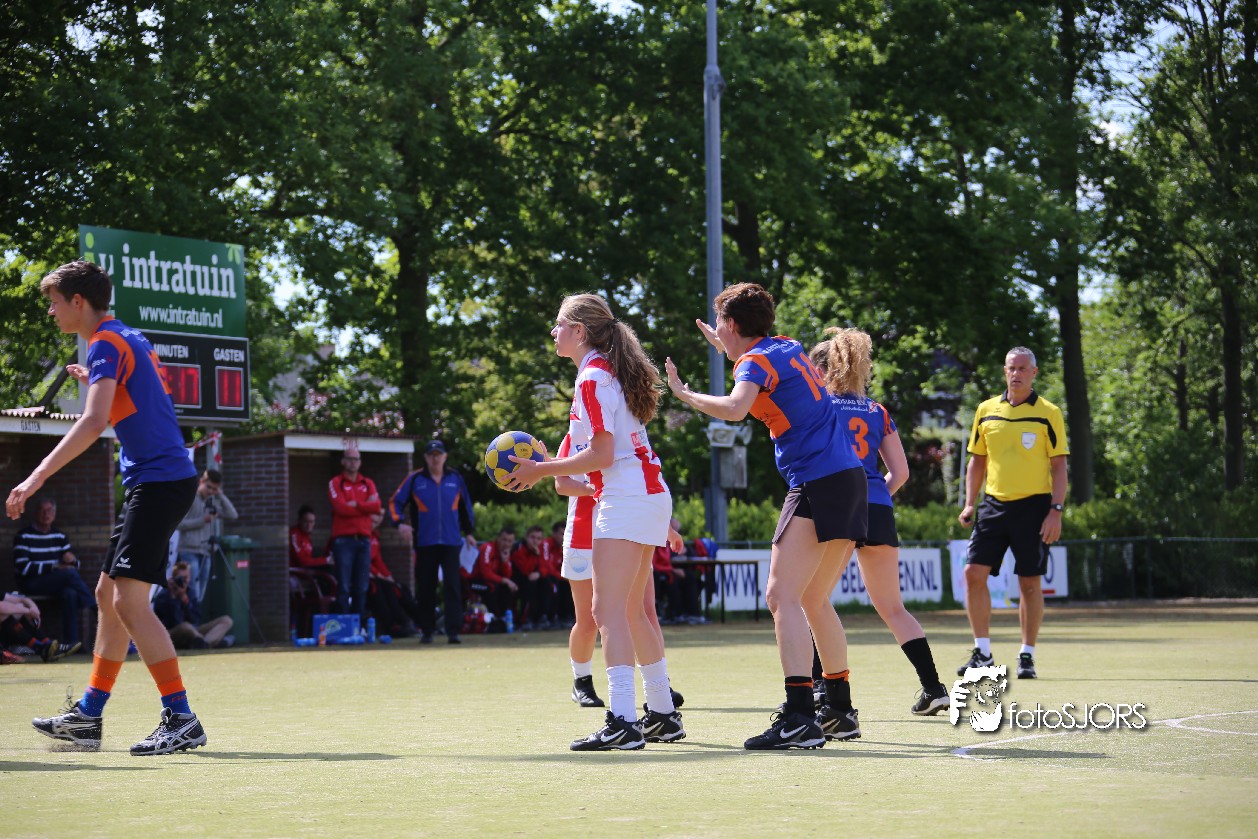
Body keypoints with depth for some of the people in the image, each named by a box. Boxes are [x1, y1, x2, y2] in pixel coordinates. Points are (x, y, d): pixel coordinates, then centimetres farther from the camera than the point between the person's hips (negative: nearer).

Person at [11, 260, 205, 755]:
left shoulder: (106, 343, -11)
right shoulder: (128, 338, 18)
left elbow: (94, 422, -25)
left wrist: (37, 477, -28)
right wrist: (95, 384, 31)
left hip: (158, 481, -10)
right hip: (157, 479, 10)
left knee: (129, 601, -14)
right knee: (109, 595, 13)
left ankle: (181, 720, -14)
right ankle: (87, 717, 18)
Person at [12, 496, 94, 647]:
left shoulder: (60, 536, 16)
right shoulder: (24, 536, -1)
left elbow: (75, 565, 19)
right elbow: (22, 567, -13)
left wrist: (72, 560, -8)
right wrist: (54, 567, -18)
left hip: (58, 584, 5)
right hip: (31, 584, -5)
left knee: (70, 594, -33)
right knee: (70, 574, -30)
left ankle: (72, 643, -37)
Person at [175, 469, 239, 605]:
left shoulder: (213, 503, 17)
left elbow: (233, 516, 8)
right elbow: (180, 524, -9)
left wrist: (220, 495, 3)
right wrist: (203, 520, -16)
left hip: (206, 553, 7)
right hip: (189, 552, -6)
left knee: (200, 597, 4)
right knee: (193, 594, -17)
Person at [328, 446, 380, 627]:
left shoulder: (368, 484, 16)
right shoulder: (335, 483, 5)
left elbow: (376, 506, -1)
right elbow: (341, 508, -11)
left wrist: (355, 504, -10)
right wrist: (365, 506, -3)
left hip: (363, 539, 4)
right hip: (343, 539, -4)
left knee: (361, 587, 4)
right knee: (344, 587, -7)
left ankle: (360, 625, 7)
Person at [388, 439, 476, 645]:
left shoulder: (455, 478, 8)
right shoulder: (415, 480, 2)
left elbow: (465, 506, 18)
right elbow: (395, 502, 2)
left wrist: (469, 531, 19)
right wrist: (400, 523, -15)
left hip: (451, 542, 0)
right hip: (424, 542, 0)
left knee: (452, 586, -9)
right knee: (425, 588, 6)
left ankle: (453, 631, -12)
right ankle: (427, 631, 16)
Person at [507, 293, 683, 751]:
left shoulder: (593, 378, -12)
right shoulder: (608, 371, 17)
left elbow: (601, 455, -17)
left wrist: (542, 470, -10)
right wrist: (548, 468, 17)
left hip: (626, 499, -10)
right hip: (648, 495, 10)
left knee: (609, 610, -14)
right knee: (632, 611, 16)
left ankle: (622, 722, -23)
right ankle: (663, 714, 21)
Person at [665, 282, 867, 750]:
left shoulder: (756, 360, -6)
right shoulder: (789, 349, 19)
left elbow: (735, 408, -28)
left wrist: (684, 394, -12)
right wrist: (726, 351, 53)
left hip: (817, 485, -9)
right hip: (850, 479, 9)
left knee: (782, 596, -13)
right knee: (814, 601, 17)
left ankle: (799, 717, -23)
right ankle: (840, 711, 21)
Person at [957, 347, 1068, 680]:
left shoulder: (1048, 414, -2)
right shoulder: (986, 411, 8)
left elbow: (1058, 465, -2)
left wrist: (1056, 511, -11)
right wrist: (969, 503, 6)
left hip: (1033, 506, -3)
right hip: (994, 503, 3)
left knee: (1029, 583, 0)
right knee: (974, 573, -6)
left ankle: (1027, 656, 10)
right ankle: (982, 652, 2)